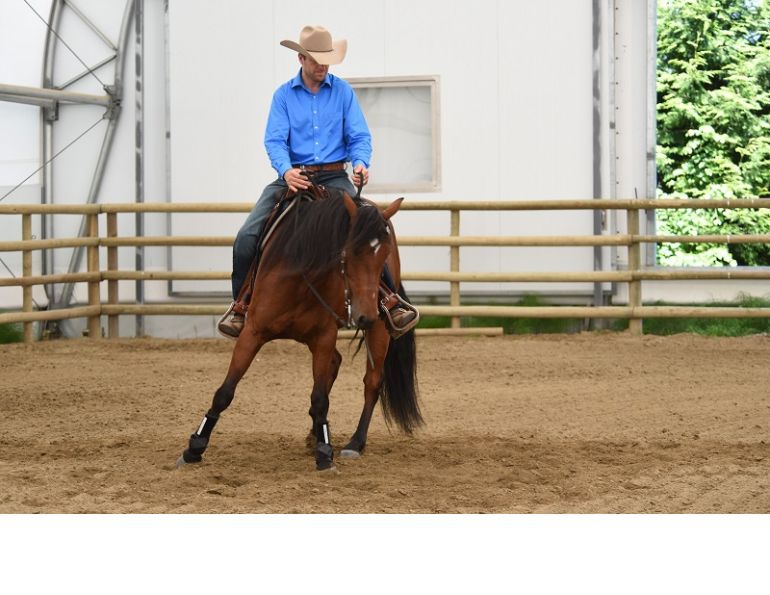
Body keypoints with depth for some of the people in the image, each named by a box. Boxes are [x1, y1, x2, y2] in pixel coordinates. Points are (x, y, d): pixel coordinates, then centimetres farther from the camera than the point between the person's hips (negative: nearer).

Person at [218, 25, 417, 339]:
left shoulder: (343, 91, 3)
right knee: (247, 236, -14)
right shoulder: (284, 95, 3)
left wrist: (360, 163, -22)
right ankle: (241, 304, 3)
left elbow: (359, 136, 1)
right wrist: (286, 170, -27)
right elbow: (275, 140, -6)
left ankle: (391, 300, -16)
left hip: (334, 177, -1)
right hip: (293, 177, 1)